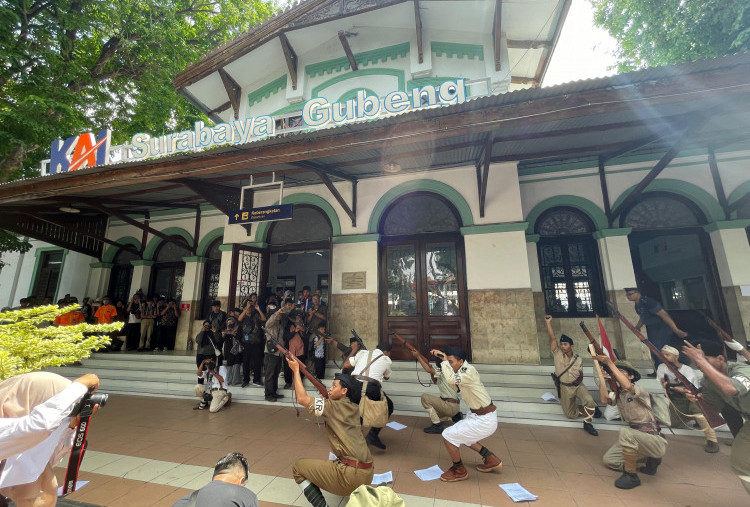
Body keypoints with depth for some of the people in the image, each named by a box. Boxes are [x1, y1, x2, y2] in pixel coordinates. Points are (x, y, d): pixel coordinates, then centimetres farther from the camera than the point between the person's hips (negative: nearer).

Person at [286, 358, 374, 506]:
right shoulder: (353, 407, 8)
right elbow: (325, 392, 18)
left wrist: (296, 370, -4)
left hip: (351, 474, -8)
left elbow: (302, 398, -13)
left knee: (298, 467, 6)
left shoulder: (334, 407, -12)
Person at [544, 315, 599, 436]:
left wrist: (579, 379, -7)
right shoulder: (557, 354, -10)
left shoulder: (579, 359, 0)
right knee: (571, 415, 1)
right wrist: (548, 323, -27)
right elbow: (552, 338, -20)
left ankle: (587, 424, -3)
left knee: (589, 401, -27)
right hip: (564, 388, -1)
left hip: (578, 385, 1)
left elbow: (580, 373, 14)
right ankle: (573, 401, 33)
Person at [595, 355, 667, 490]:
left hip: (656, 440, -7)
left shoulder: (641, 391, -13)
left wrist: (610, 363, -36)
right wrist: (600, 372, -19)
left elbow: (628, 386, -37)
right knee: (608, 459, 2)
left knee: (625, 432, -35)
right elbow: (604, 399, -18)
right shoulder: (617, 395, 4)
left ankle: (631, 475, -16)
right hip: (637, 439, 7)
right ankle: (650, 459, 19)